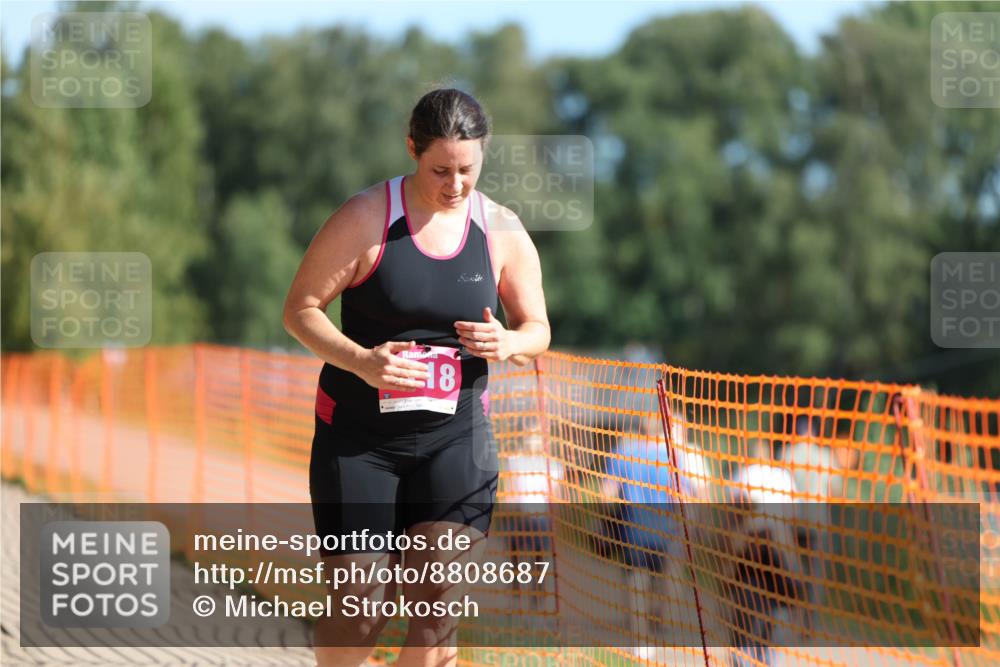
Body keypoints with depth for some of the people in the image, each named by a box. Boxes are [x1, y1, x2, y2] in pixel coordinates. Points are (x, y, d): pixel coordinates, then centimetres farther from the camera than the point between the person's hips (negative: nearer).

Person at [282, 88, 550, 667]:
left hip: (456, 439, 3)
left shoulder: (504, 232, 2)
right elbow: (300, 307, -6)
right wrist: (361, 361, -23)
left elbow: (538, 331, 12)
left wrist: (510, 343, -13)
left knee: (439, 608, -9)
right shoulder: (365, 218, -9)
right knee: (361, 611, -4)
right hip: (358, 437, -2)